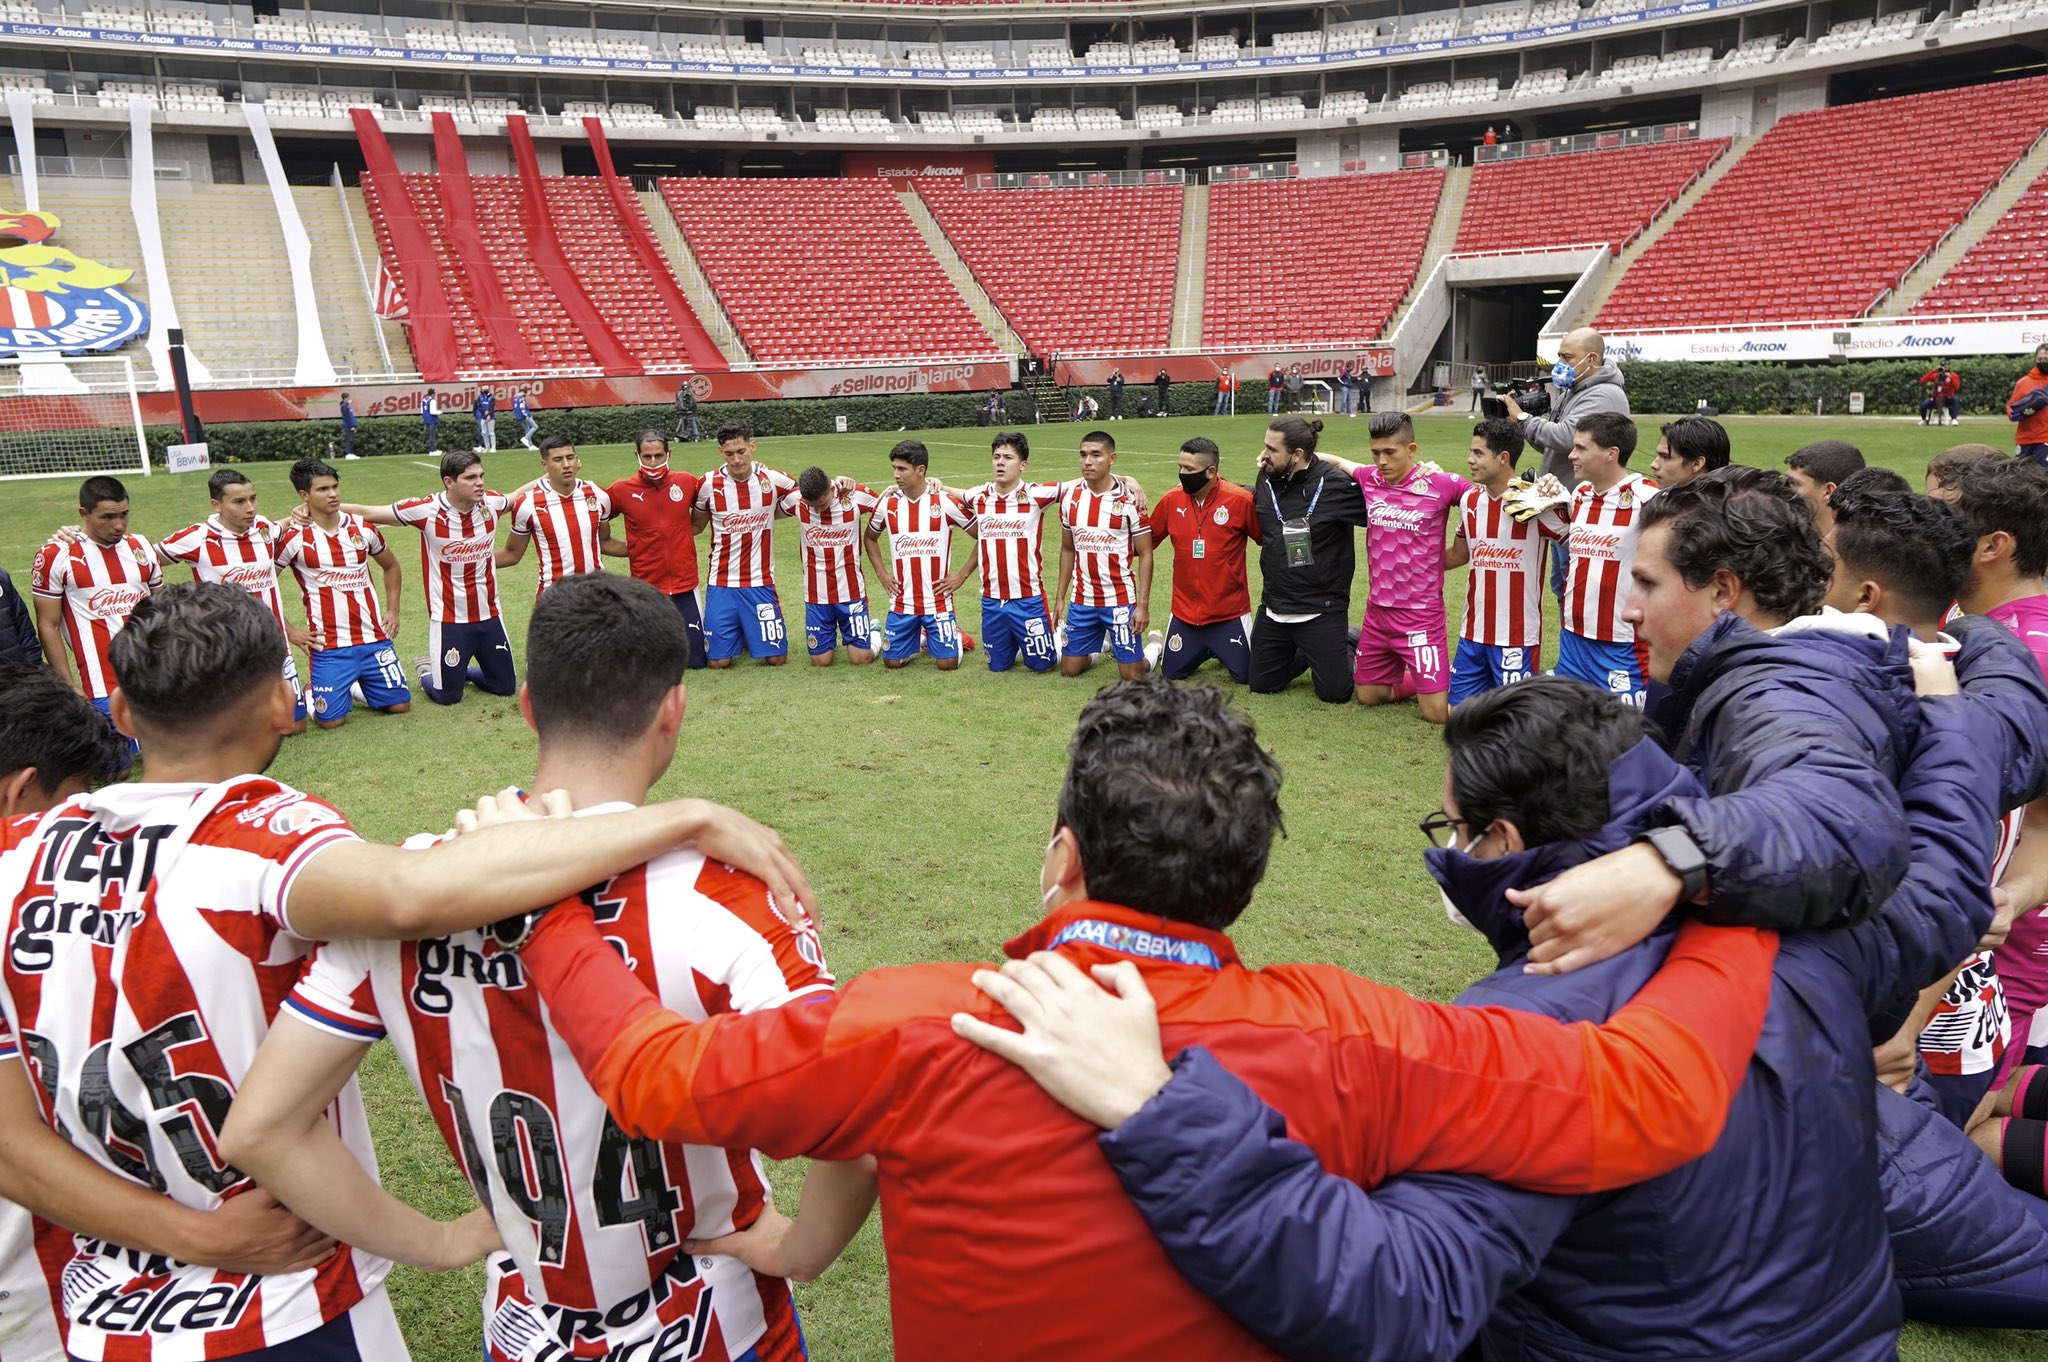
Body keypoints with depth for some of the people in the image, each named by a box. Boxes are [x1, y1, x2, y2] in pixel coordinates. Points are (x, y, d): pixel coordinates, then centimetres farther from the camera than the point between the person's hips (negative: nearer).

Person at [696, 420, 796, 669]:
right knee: (719, 661, -1)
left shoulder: (773, 480, -5)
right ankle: (736, 632, 33)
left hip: (760, 583, 0)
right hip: (721, 584, 0)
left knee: (776, 658, 1)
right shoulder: (708, 484, -5)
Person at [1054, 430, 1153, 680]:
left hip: (1120, 600, -4)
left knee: (1131, 675, -2)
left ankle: (1155, 646, 31)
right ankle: (1099, 646, 39)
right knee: (1069, 669, 8)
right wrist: (1060, 598, 10)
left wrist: (1143, 604, -13)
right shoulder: (1070, 496, 2)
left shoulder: (1129, 500, -10)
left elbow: (1145, 554, -7)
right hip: (1082, 600, 4)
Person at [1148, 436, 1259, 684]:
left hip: (1230, 611, -3)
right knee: (1171, 674, 10)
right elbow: (1146, 541, 9)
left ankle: (1224, 650, 35)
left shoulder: (1240, 501, -16)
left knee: (1246, 676, 2)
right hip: (1185, 611, 3)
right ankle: (1207, 650, 39)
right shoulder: (1172, 500, -5)